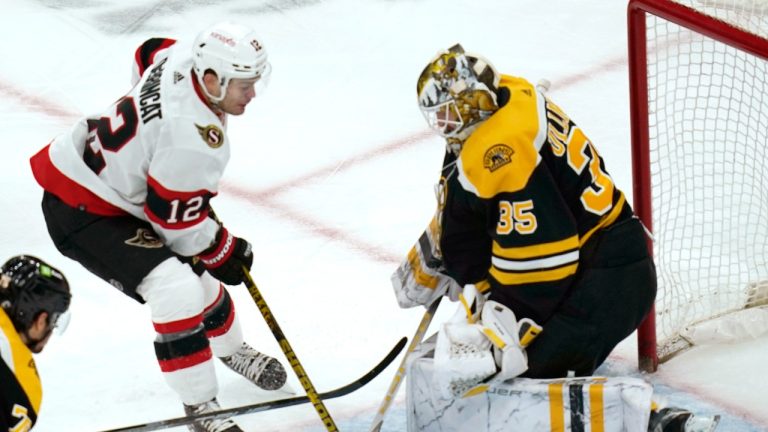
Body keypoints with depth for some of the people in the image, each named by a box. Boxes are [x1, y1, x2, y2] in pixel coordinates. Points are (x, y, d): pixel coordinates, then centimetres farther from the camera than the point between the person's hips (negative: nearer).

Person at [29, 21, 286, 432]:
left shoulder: (186, 56, -11)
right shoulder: (194, 141, -34)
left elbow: (149, 54, 14)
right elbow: (177, 221, -22)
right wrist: (225, 252, -5)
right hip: (80, 210, -10)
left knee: (197, 268, 21)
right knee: (178, 290, -21)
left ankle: (231, 349, 48)